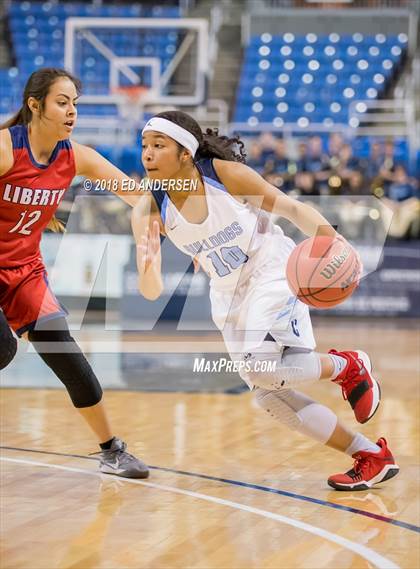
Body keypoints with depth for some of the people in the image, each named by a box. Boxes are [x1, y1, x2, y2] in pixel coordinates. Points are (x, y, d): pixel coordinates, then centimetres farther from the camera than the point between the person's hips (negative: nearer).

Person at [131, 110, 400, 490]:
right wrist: (148, 268, -43)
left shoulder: (226, 173, -21)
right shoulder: (148, 211, -14)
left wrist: (328, 236, -28)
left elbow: (290, 208, -10)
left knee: (255, 364, -29)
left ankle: (347, 366, -2)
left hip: (273, 270, -5)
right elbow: (152, 291, -19)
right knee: (269, 393, 3)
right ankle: (372, 457, 15)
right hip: (229, 294, 5)